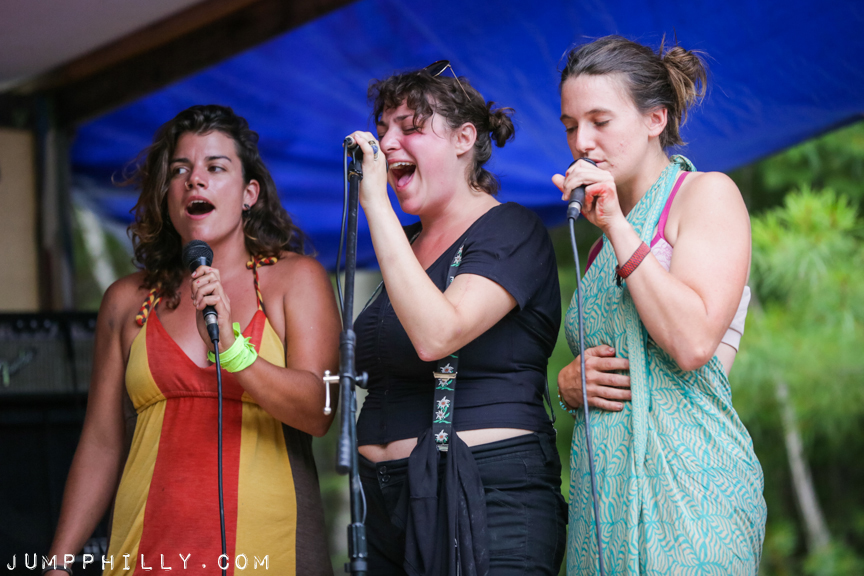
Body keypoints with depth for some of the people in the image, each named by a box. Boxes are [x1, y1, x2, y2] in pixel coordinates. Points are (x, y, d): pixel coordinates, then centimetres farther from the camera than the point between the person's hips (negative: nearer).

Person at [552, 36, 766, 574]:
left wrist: (617, 225, -14)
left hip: (682, 475, -7)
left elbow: (692, 343, -17)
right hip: (607, 481, 7)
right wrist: (569, 383, 1)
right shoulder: (611, 234, 19)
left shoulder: (708, 193, -3)